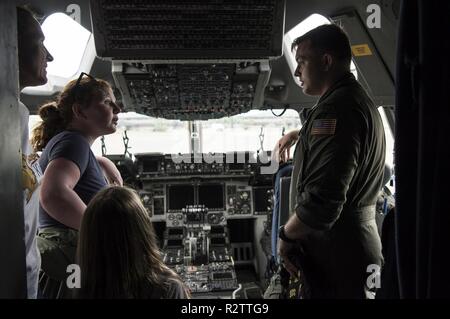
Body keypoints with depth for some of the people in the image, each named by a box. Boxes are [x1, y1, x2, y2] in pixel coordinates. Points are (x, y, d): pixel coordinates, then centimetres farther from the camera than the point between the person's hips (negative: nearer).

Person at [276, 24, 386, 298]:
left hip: (335, 258, -10)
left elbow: (321, 202, -32)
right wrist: (300, 135, 38)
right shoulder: (361, 100, 13)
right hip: (358, 247, 10)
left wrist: (286, 235, -16)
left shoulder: (336, 107, -22)